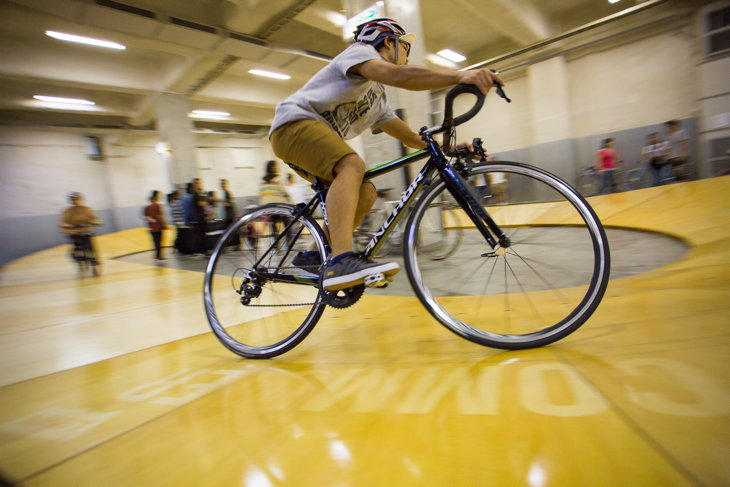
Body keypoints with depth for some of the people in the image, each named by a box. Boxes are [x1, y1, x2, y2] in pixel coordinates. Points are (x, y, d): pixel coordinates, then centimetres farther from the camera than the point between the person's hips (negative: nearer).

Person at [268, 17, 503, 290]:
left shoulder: (377, 97, 23)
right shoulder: (360, 50, -3)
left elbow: (406, 135, 19)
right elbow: (397, 75, -26)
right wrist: (460, 76, -33)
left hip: (318, 140, 9)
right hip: (294, 122, -9)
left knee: (365, 193, -4)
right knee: (352, 165, -33)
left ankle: (315, 256, 0)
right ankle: (341, 261, -46)